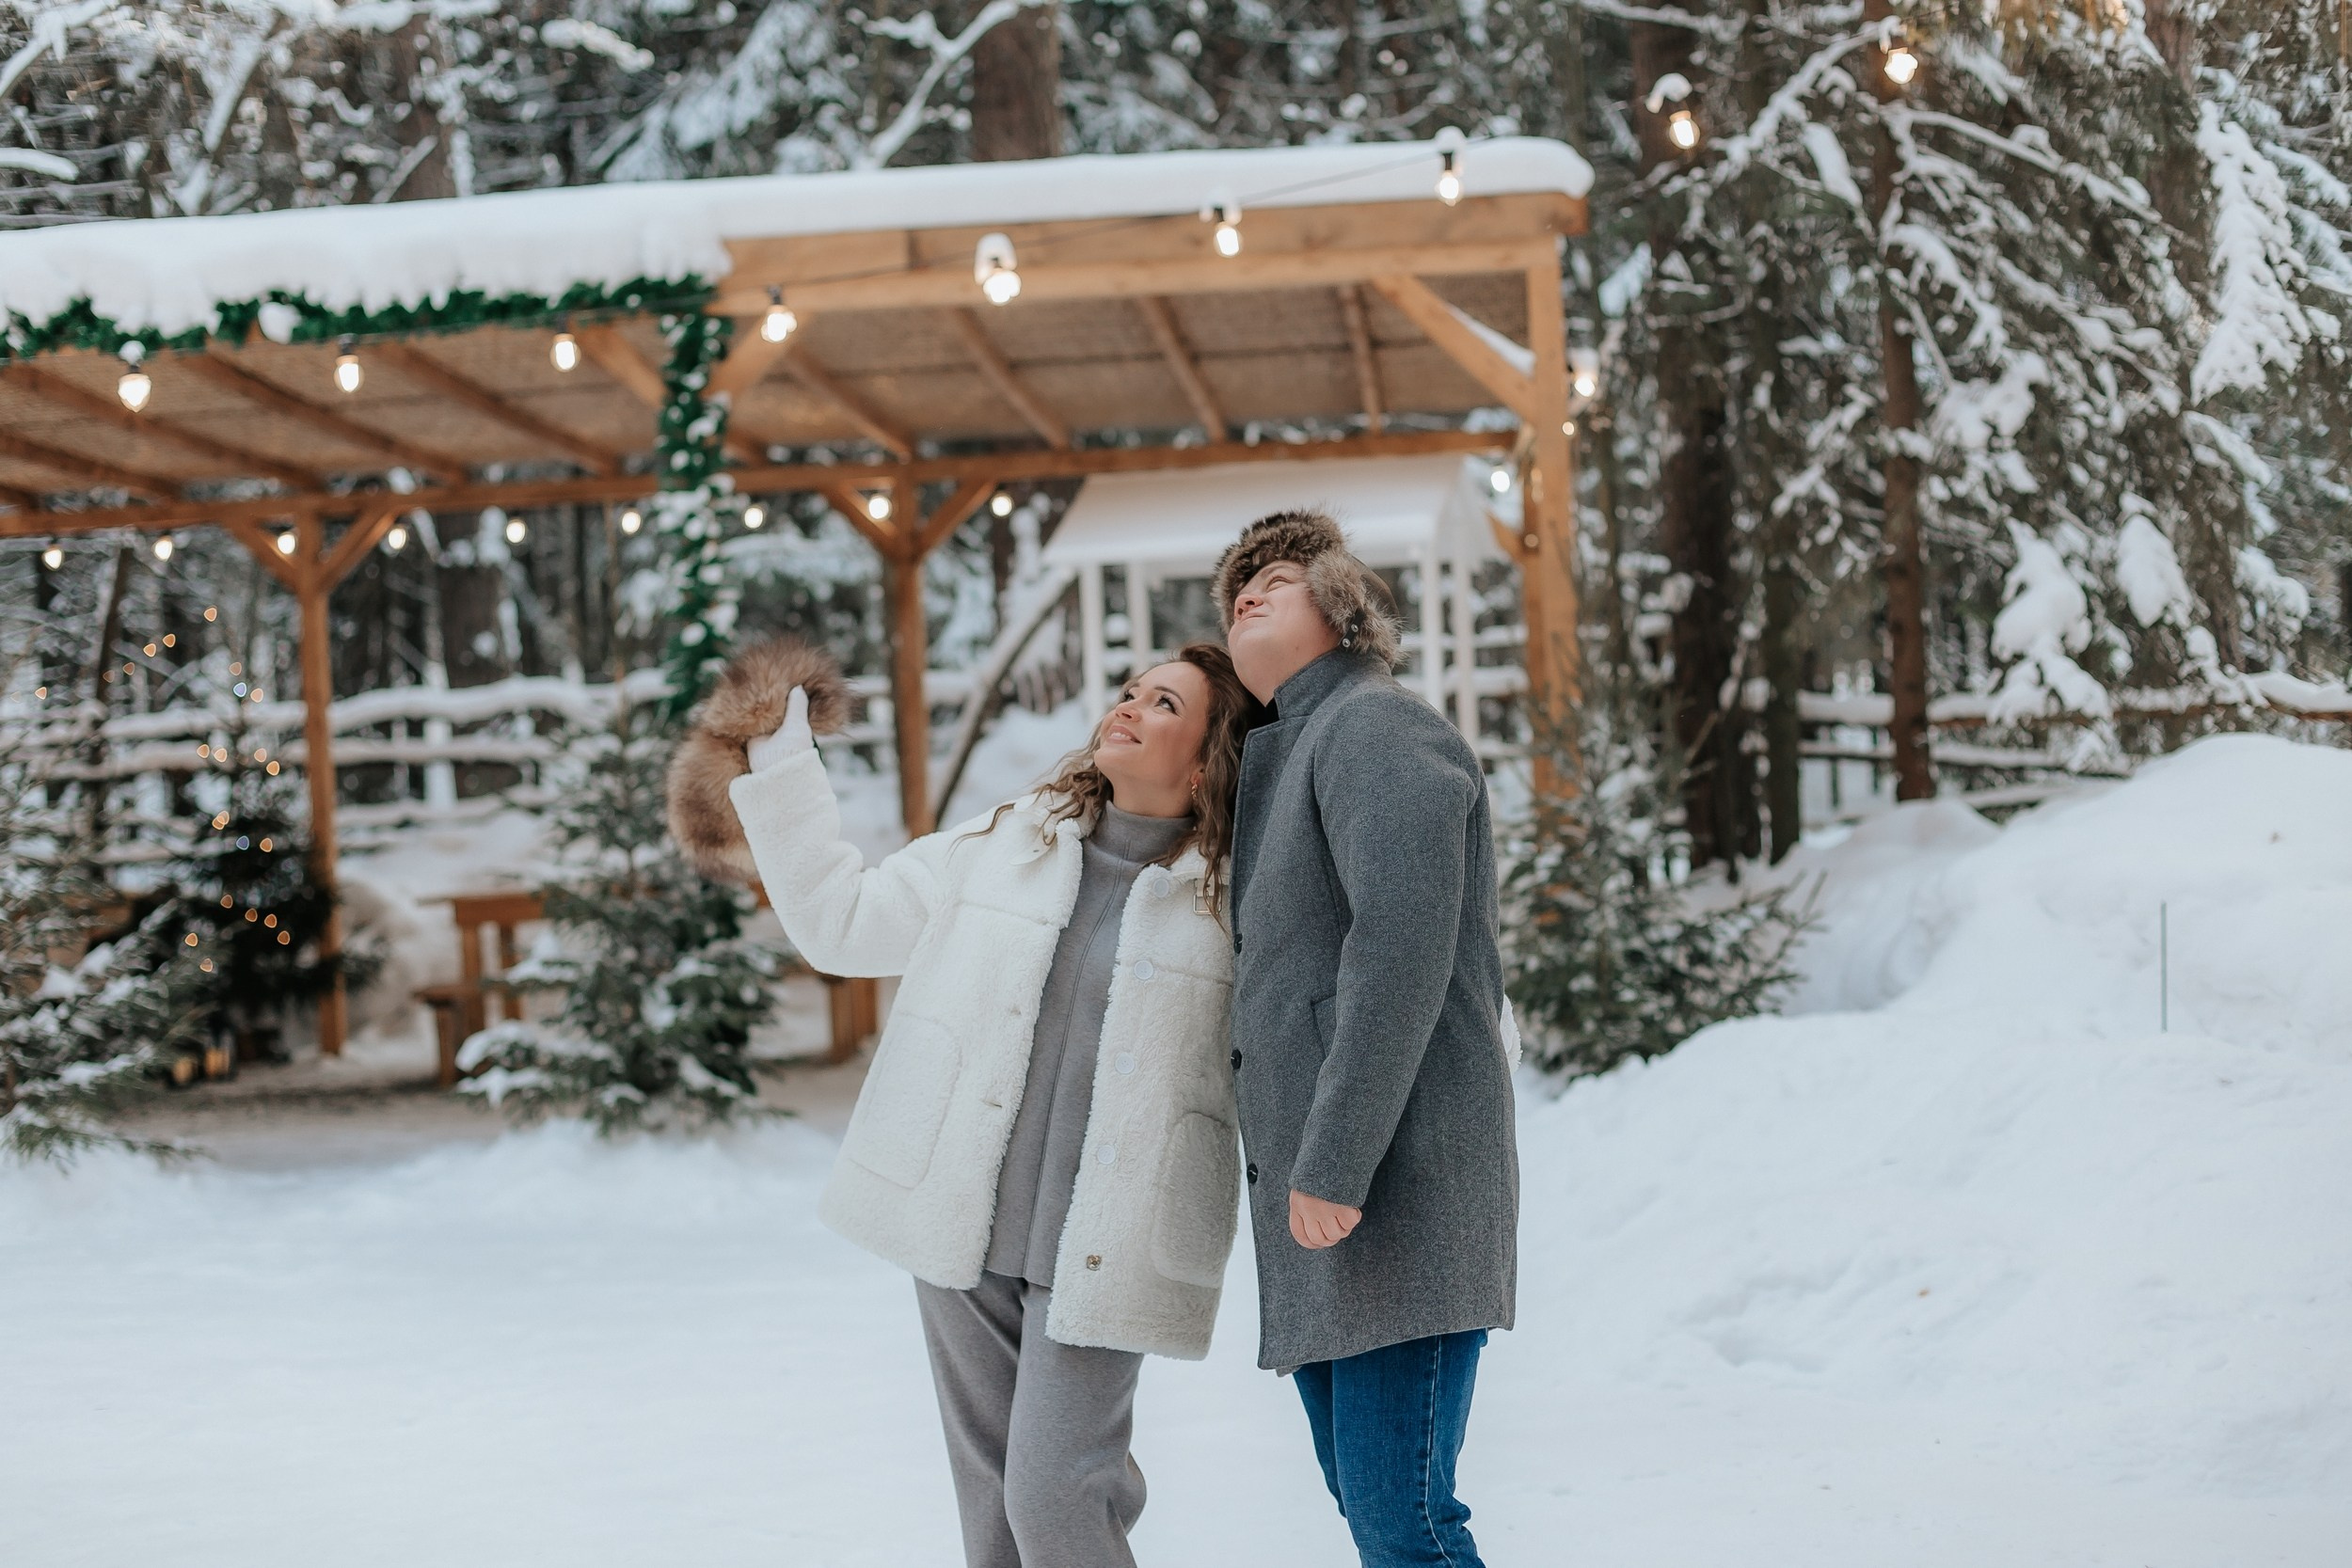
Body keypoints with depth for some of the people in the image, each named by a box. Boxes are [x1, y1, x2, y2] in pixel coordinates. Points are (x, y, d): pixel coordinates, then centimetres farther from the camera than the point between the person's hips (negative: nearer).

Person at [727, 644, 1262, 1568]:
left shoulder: (1232, 903, -2)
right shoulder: (1000, 847, 7)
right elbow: (839, 921, 12)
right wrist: (778, 764, 10)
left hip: (1099, 1251, -4)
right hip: (964, 1230, 4)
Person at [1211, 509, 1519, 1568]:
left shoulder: (1377, 727, -6)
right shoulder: (1278, 761, 24)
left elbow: (1403, 944, -19)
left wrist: (1333, 1163, -22)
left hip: (1397, 1192, -10)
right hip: (1311, 1203, 10)